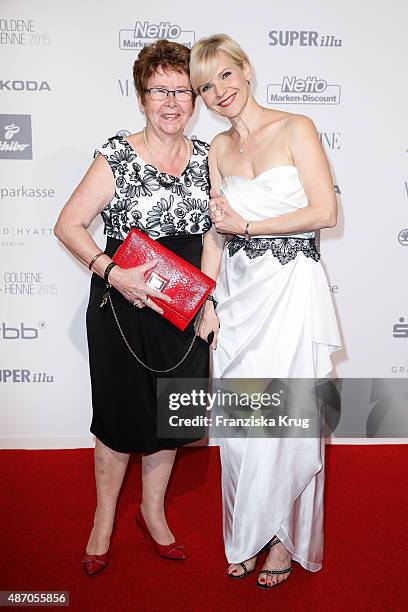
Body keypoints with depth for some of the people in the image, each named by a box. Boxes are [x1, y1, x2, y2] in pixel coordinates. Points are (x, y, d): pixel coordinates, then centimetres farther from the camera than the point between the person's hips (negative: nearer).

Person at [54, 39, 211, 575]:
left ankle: (153, 510, 38)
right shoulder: (118, 156, -8)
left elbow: (215, 232, 11)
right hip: (123, 305, -4)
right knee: (121, 414, 9)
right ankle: (104, 518, 33)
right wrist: (113, 272, -21)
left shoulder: (205, 157, 5)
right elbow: (69, 224, -8)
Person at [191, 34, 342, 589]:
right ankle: (247, 535, 29)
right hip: (237, 294, 5)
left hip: (291, 288, -4)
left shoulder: (296, 129, -2)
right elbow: (215, 231, 12)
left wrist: (248, 224, -10)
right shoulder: (218, 149, 12)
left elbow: (326, 213, -9)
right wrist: (208, 300, 5)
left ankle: (286, 538, 25)